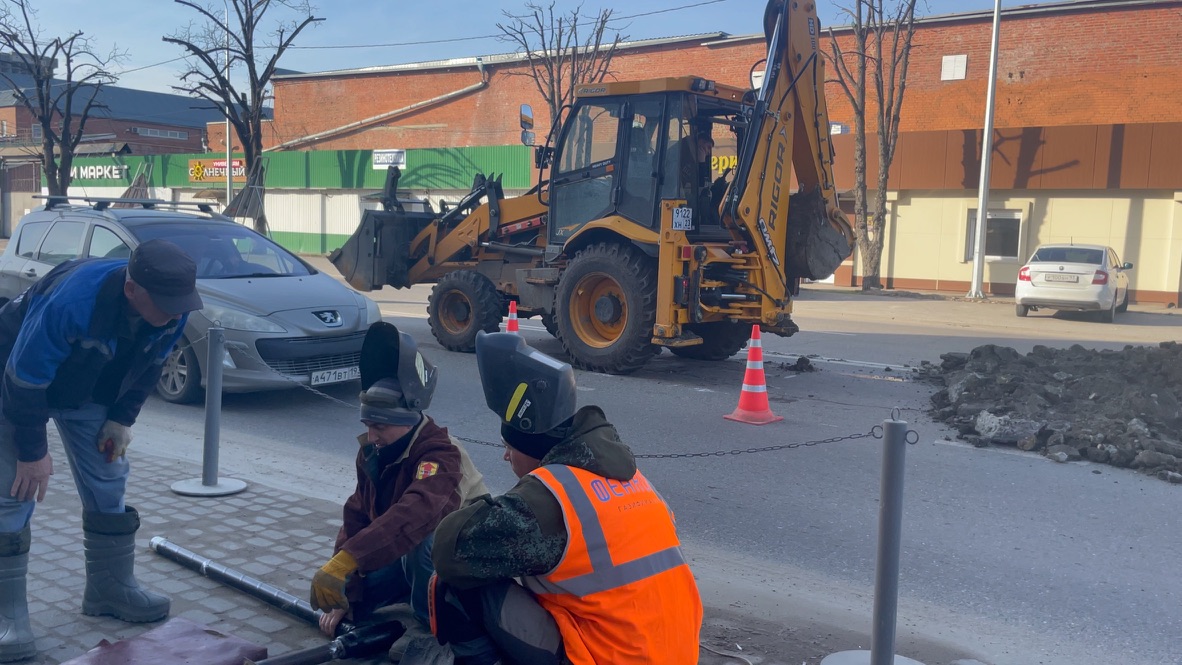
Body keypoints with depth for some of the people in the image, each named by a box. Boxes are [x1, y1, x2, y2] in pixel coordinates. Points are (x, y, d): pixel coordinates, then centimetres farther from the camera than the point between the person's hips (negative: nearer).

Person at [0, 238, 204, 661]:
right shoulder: (70, 301, -42)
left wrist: (122, 419, -7)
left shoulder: (172, 308, -24)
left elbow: (149, 365, -3)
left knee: (108, 484, 6)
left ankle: (110, 587, 20)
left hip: (91, 392, 6)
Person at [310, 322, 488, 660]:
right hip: (406, 553, 8)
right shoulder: (372, 452, -6)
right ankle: (417, 593, 18)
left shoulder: (441, 455, -32)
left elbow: (414, 515, -52)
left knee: (421, 543, -38)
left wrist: (343, 562, -58)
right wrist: (343, 593, -11)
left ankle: (433, 626, -13)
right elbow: (357, 518, -4)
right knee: (352, 605, -2)